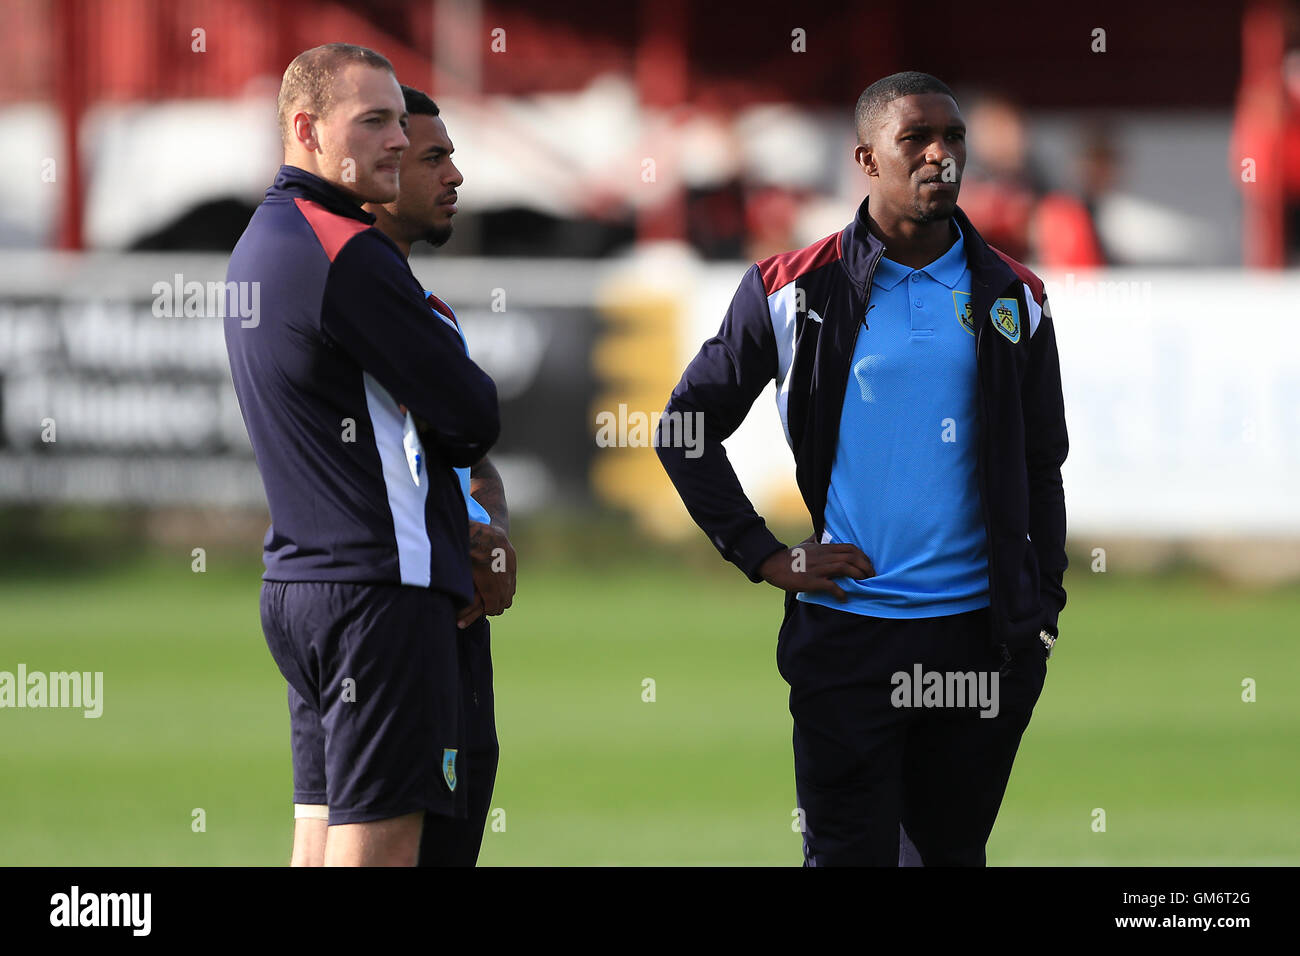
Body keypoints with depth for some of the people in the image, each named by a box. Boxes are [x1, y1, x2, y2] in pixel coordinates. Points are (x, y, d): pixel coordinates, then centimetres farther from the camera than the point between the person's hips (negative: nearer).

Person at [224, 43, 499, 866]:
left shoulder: (259, 243, 17)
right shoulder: (347, 251, -14)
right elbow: (473, 419, -12)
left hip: (299, 577, 10)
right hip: (381, 584, -10)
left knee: (320, 843, 9)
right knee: (378, 846, -9)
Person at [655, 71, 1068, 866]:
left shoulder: (1012, 300, 8)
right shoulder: (796, 291, 0)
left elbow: (1042, 468, 14)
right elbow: (685, 430, 5)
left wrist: (1043, 614, 5)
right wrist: (765, 557, -2)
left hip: (977, 630, 3)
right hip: (846, 624, -2)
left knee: (956, 849, 8)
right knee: (849, 855, -4)